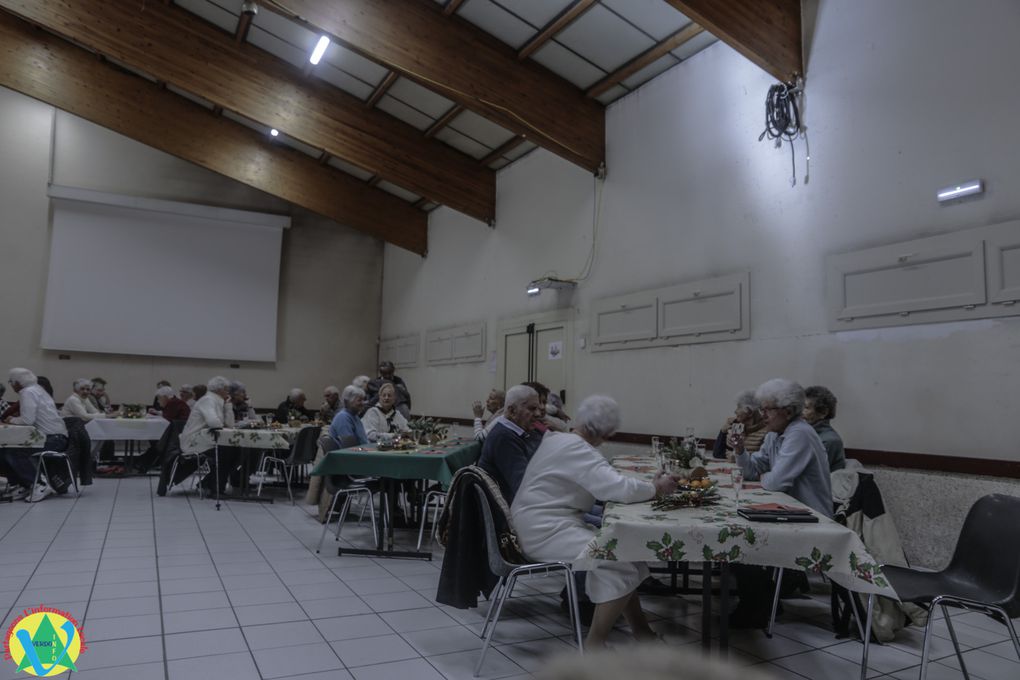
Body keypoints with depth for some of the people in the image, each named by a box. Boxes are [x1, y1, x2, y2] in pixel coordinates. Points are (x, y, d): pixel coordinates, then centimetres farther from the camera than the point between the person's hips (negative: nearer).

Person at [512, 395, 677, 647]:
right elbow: (619, 489, -24)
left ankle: (639, 629, 15)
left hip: (547, 523, 10)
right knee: (618, 562, -14)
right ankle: (594, 644, -4)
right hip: (544, 530, -10)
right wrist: (657, 488, -8)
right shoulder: (576, 449, -19)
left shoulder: (560, 439, 13)